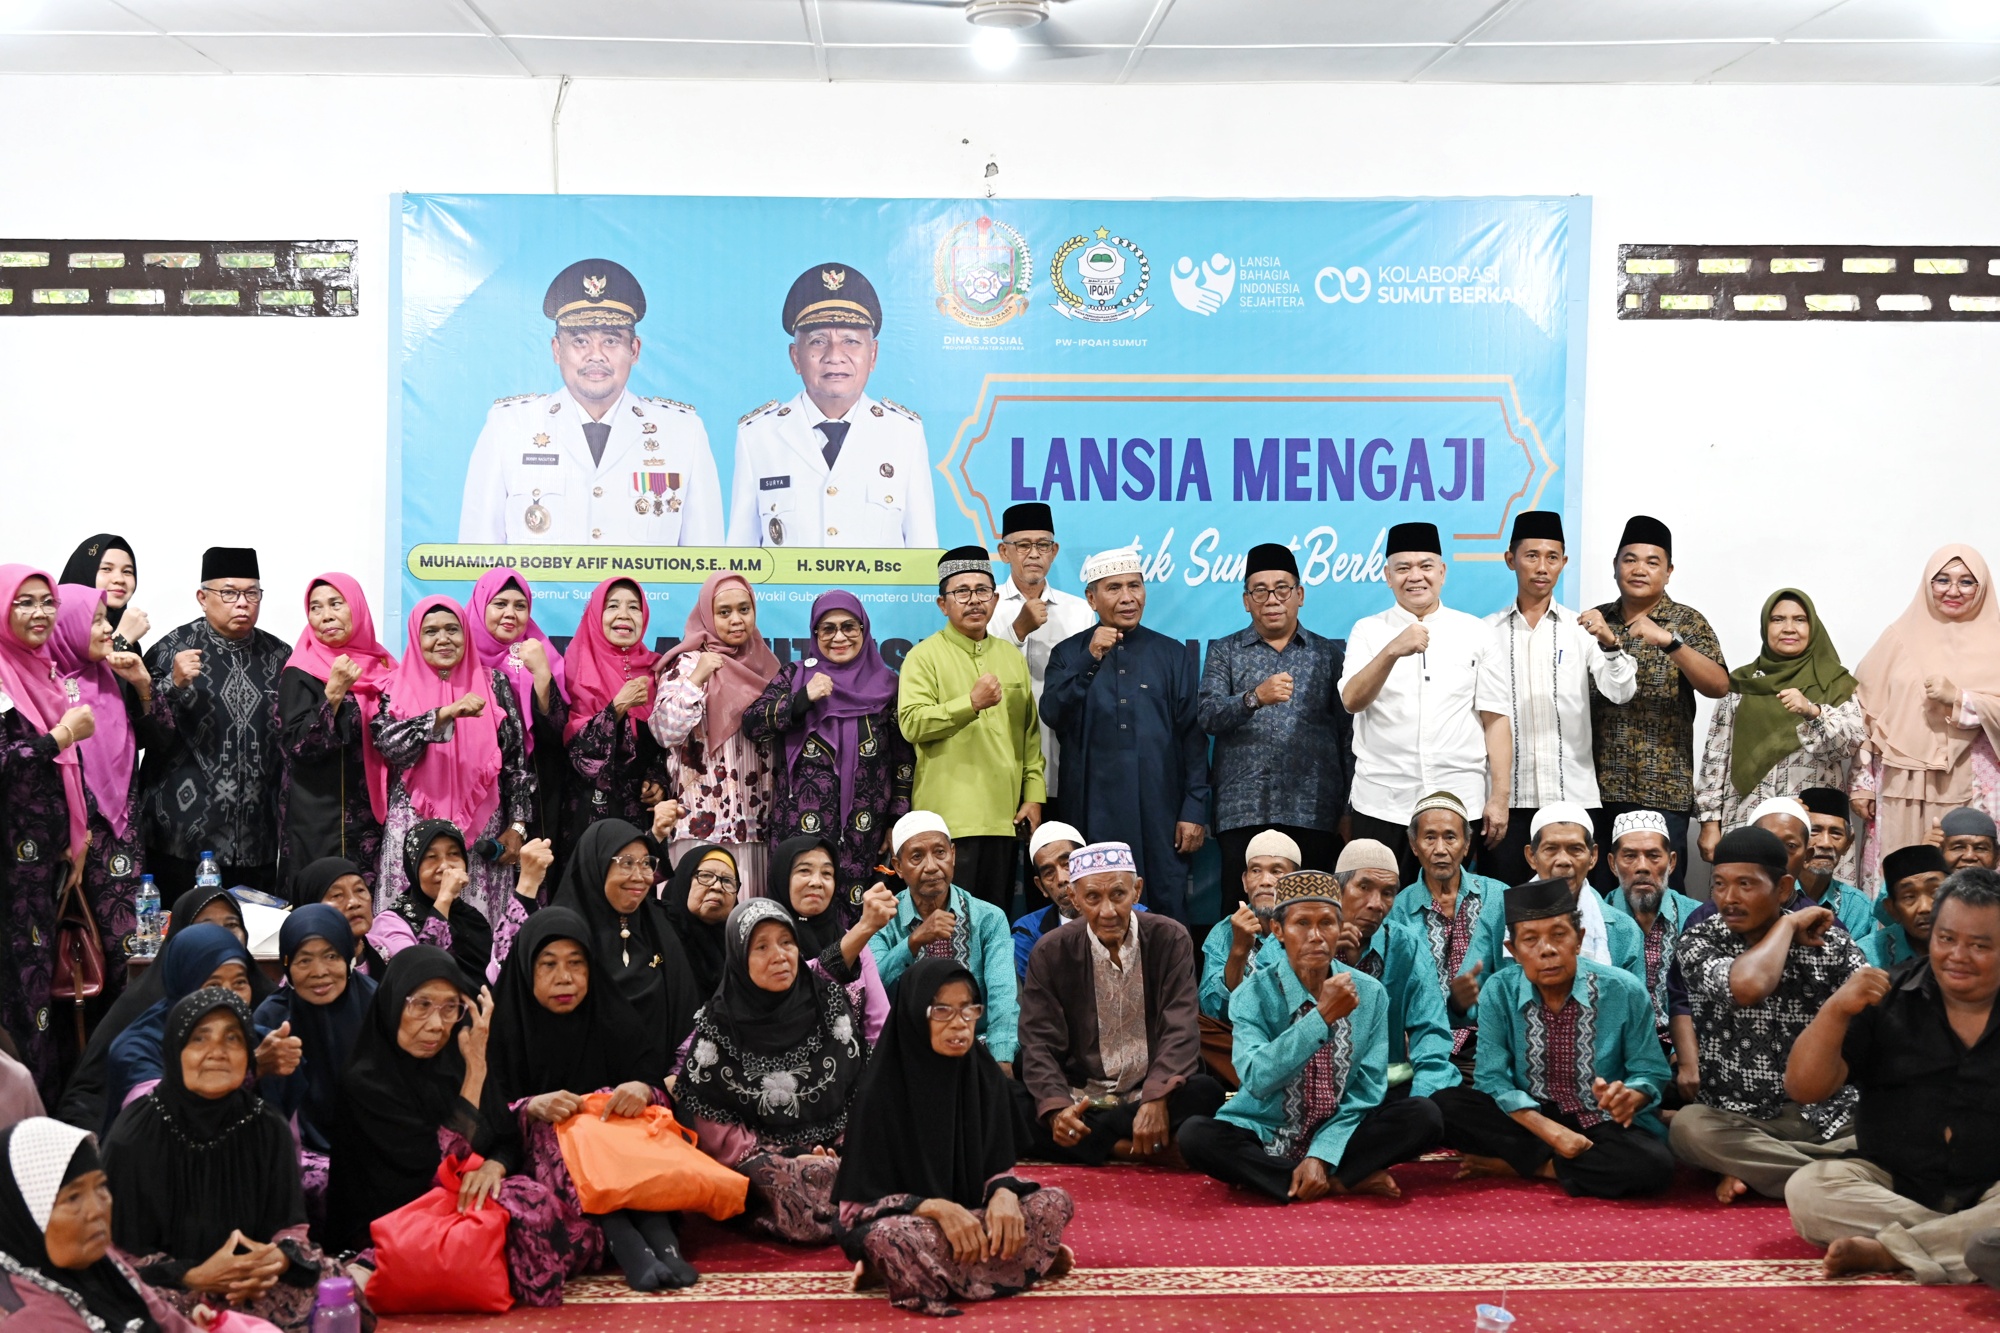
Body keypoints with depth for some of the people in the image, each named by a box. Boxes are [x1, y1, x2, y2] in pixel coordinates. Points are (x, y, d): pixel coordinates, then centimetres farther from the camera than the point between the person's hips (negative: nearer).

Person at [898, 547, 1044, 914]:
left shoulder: (1011, 656, 17)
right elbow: (911, 724, -13)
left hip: (1005, 815, 5)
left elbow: (1030, 733, 19)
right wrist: (971, 702, -21)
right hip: (949, 817, -5)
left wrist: (1034, 796, 11)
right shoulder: (925, 657, 0)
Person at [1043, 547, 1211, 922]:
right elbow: (1052, 715, -8)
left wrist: (1195, 808, -1)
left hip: (1162, 810, 0)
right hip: (1096, 812, 0)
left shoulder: (1174, 655, 10)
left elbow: (1194, 737, 7)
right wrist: (1090, 661, -17)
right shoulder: (1069, 655, 9)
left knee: (1170, 914, -1)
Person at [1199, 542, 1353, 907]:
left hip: (1314, 815, 0)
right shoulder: (1224, 652, 13)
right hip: (1242, 813, 0)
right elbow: (1207, 716, -2)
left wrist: (1349, 811, 2)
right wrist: (1254, 697, -21)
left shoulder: (1329, 654, 14)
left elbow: (1347, 733, 9)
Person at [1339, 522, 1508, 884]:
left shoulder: (1477, 633, 6)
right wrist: (1393, 651, -25)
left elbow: (1494, 717, 4)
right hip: (1382, 805, 0)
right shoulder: (1368, 631, 6)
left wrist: (1499, 797, -1)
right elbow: (1352, 701, -9)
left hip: (1460, 803, 0)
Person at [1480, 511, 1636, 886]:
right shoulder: (1488, 632, 7)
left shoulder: (1582, 628, 6)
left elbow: (1621, 693, -4)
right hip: (1505, 796, 0)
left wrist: (1610, 644, -23)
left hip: (1572, 794, 0)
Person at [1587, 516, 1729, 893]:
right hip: (1596, 789, 3)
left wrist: (1669, 641, -24)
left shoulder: (1686, 622, 2)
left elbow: (1719, 686, -13)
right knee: (1597, 894, 5)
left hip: (1661, 791, -3)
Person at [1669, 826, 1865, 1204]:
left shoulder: (1830, 941, 4)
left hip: (1828, 1116, 1)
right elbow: (1747, 987, -24)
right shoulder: (1699, 942, -2)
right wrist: (1788, 924, -9)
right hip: (1739, 1121, -1)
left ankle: (1750, 1168, -18)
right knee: (1689, 1126, -34)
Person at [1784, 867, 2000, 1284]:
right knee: (1807, 1188, -26)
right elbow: (1803, 1088, -1)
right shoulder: (1887, 999, 3)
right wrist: (1836, 1010, -17)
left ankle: (1885, 1252, -25)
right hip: (1891, 1183, 1)